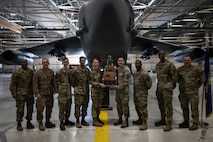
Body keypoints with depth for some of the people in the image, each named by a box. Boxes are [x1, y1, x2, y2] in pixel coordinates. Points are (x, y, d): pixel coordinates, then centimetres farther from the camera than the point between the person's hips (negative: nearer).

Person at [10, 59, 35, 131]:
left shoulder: (31, 72, 9)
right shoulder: (16, 72, -4)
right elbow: (13, 84, -4)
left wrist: (33, 91, 12)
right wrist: (14, 94, -9)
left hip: (30, 94, 4)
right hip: (20, 95, -4)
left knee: (30, 109, 10)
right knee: (20, 110, -1)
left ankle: (29, 122, 25)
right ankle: (19, 124, 12)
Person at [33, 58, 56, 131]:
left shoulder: (51, 72, 8)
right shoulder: (38, 73, -5)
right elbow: (35, 84, -7)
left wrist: (55, 89, 11)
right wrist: (37, 93, -14)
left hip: (50, 94, 5)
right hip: (41, 94, -4)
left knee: (49, 108, 12)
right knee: (40, 109, -6)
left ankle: (48, 122, 26)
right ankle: (40, 124, 6)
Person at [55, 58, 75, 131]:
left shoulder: (70, 72, 10)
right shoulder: (59, 72, -5)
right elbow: (56, 82, -3)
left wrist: (69, 87, 10)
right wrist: (59, 89, -4)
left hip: (69, 92, 6)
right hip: (62, 92, -6)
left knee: (68, 107, 13)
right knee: (62, 108, -6)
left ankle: (66, 120, 26)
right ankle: (61, 123, 0)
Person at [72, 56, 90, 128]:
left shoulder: (87, 70, 10)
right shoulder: (76, 70, -4)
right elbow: (72, 80, -2)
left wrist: (87, 88, 10)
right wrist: (75, 86, 0)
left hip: (86, 90, 5)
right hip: (78, 91, -5)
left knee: (85, 105, 9)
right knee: (77, 105, -4)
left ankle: (83, 120, 21)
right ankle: (77, 121, 4)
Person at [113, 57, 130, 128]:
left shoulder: (126, 70, -9)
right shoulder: (117, 69, 13)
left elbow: (125, 82, -15)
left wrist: (119, 87, -21)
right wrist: (115, 85, 5)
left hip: (124, 91, -7)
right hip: (118, 90, 7)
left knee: (125, 106, -6)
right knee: (119, 105, 14)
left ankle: (126, 121, 0)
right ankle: (120, 119, 25)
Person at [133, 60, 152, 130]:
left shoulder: (144, 74, -14)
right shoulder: (134, 73, 11)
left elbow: (149, 82, -10)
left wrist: (146, 88, 2)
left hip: (143, 94, -8)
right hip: (136, 93, 8)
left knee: (143, 108, -7)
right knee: (137, 108, 17)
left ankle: (144, 123, -3)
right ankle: (140, 119, 33)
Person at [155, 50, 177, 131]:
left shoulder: (170, 64, -9)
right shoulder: (157, 65, 14)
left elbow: (174, 76, -6)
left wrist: (172, 85, -3)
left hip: (167, 88, -7)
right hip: (159, 87, 7)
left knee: (168, 106, -6)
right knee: (161, 105, 14)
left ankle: (169, 123, -3)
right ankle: (163, 120, 28)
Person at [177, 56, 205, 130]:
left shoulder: (196, 69, -3)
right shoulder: (179, 69, 6)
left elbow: (202, 78, 8)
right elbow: (177, 78, 23)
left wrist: (197, 86, 6)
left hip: (193, 92, -4)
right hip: (183, 92, 4)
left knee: (194, 107, -7)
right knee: (184, 107, 10)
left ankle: (195, 123, -1)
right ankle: (186, 122, 22)